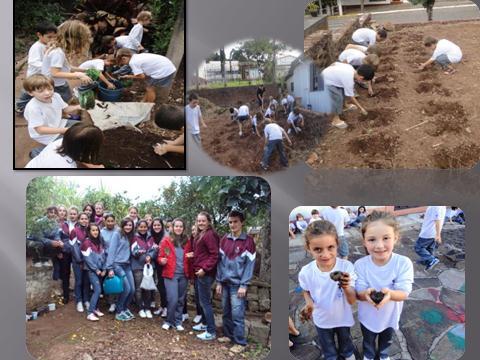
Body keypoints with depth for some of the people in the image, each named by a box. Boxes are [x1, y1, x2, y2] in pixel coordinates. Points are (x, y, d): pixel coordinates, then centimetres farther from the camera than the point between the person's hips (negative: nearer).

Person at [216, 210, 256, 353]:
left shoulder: (248, 240, -7)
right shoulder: (224, 239, 8)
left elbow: (250, 264, -9)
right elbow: (220, 261, 9)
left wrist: (244, 285, -13)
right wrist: (218, 282, 5)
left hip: (237, 284, -5)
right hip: (225, 282, 5)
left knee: (237, 314, -4)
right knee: (226, 312, 13)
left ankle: (240, 342, 6)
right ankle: (228, 335, 29)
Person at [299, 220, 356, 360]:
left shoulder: (347, 267, -30)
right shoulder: (306, 272, -26)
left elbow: (352, 301, -25)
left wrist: (346, 287, -46)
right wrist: (309, 303, -25)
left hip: (343, 317, 0)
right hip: (322, 319, 0)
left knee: (345, 341, 31)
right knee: (327, 346, 28)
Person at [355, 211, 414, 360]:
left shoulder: (404, 263, -27)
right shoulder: (360, 265, -26)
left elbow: (404, 293, -27)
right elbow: (358, 294, -21)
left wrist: (389, 293, -49)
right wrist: (367, 293, -46)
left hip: (390, 316, 1)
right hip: (367, 317, 0)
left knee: (386, 340, 32)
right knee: (368, 341, 29)